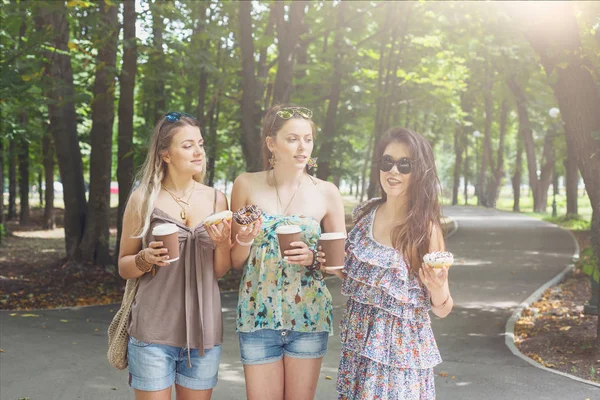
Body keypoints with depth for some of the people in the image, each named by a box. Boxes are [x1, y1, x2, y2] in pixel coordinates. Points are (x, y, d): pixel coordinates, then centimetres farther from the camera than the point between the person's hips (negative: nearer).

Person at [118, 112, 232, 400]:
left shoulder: (216, 199, 5)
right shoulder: (143, 198, -3)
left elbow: (220, 271, 9)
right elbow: (123, 266, 4)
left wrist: (223, 244, -10)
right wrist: (145, 259, -17)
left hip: (203, 331, 3)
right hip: (153, 331, -3)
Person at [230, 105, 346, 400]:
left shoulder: (326, 192, -1)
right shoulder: (247, 185, -2)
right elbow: (235, 262, 5)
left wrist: (313, 257, -13)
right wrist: (245, 240, -15)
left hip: (309, 315, 1)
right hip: (258, 313, 0)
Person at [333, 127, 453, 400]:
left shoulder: (425, 228, -13)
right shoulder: (365, 214, 0)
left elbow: (442, 310, -8)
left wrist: (438, 289, -28)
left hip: (400, 349, -4)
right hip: (359, 346, 5)